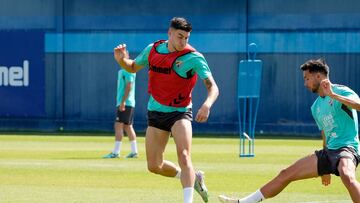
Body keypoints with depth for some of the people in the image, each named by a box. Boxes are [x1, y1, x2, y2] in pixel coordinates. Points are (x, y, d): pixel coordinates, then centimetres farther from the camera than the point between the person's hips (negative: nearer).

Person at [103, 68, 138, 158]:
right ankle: (134, 152, 14)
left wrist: (123, 102, -23)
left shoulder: (129, 71, -11)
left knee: (118, 126, -12)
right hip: (122, 103, 10)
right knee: (128, 127, 11)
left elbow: (129, 86, -19)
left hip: (126, 103, -10)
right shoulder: (121, 71, 18)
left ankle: (116, 152, -14)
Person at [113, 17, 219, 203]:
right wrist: (121, 60, -8)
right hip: (155, 112, 5)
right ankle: (193, 177, 29)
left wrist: (206, 105, -41)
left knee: (184, 157, -26)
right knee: (154, 166, 7)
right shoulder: (153, 49, -2)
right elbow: (133, 67, 16)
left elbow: (213, 87, -20)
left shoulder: (194, 58, -16)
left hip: (180, 113, -5)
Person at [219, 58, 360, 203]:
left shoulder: (341, 92, -7)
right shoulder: (316, 107, 18)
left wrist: (332, 94, -29)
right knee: (286, 174, 7)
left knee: (347, 176, -41)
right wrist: (325, 169, 29)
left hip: (346, 148, -8)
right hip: (329, 151, 8)